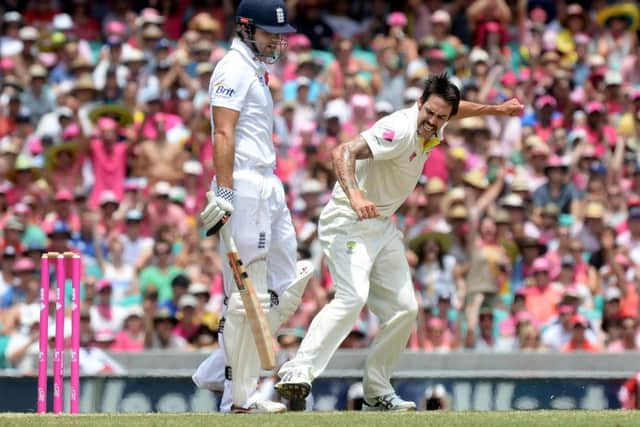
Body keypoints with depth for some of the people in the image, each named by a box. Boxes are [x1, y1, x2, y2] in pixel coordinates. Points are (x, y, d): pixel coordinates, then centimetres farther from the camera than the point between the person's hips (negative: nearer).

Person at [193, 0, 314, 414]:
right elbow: (223, 134, -19)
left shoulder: (257, 70, 20)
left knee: (286, 288, 11)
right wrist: (224, 192, -26)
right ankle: (240, 397, -3)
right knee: (249, 296, -8)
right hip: (244, 189, -10)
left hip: (269, 188, 10)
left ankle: (218, 372, 13)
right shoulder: (234, 68, -10)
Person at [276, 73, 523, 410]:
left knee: (403, 308, 5)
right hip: (349, 222, -9)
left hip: (382, 225, 9)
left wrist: (496, 110, 26)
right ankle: (298, 373, -33)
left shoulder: (434, 128, 1)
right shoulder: (400, 130, -26)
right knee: (352, 297, -28)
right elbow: (344, 153, -38)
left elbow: (456, 110, 28)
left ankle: (377, 392, 15)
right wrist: (354, 196, -53)